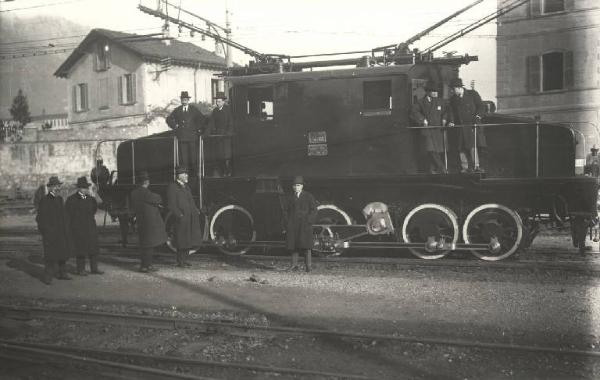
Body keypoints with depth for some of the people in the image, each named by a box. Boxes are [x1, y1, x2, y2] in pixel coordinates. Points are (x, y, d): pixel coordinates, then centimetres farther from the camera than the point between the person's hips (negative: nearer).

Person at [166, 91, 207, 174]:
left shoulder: (194, 110, 8)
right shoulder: (177, 110, 11)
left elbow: (203, 119, 10)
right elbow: (169, 119, 18)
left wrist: (199, 129, 4)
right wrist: (175, 126, 7)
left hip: (192, 136, -1)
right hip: (181, 137, 1)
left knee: (193, 155, -3)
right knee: (183, 156, -2)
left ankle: (194, 171, 1)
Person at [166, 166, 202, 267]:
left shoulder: (186, 187, 18)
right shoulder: (172, 187, -7)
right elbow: (171, 205, -12)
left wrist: (196, 211, 12)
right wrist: (180, 215, -18)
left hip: (191, 218, 8)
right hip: (181, 219, -8)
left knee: (189, 240, 11)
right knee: (182, 241, -2)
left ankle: (184, 260, 22)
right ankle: (180, 261, 9)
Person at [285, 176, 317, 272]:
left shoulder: (308, 196, 2)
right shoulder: (291, 198, 15)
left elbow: (314, 210, 0)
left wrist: (308, 221, -11)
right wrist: (288, 224, 8)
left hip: (304, 224, -4)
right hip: (293, 224, 4)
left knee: (305, 244, -7)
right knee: (293, 245, 2)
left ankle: (308, 265, -3)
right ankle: (294, 265, 7)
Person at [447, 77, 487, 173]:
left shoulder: (473, 94, 3)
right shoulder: (453, 99, 13)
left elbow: (481, 106, 1)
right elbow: (451, 111, 10)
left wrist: (477, 116, -14)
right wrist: (451, 121, -7)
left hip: (473, 125, -3)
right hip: (460, 126, 3)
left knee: (473, 145, -13)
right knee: (462, 148, -2)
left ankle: (476, 166, -7)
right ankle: (464, 167, 5)